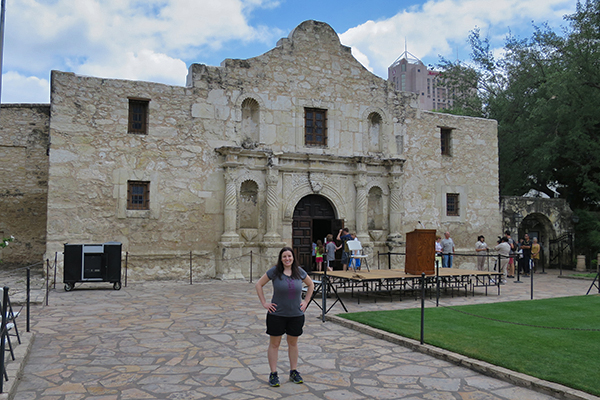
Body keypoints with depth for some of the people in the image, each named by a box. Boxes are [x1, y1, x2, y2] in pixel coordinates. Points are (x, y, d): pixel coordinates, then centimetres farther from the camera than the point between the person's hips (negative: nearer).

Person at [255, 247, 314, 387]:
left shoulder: (300, 272, -1)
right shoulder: (274, 272, -9)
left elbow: (311, 285, 15)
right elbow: (258, 285, -1)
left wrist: (306, 302, 7)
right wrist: (264, 303, -5)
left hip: (296, 315, 3)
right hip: (276, 314, -2)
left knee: (293, 343, 14)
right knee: (274, 344, 6)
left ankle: (294, 372, 28)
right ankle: (273, 374, 17)